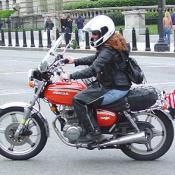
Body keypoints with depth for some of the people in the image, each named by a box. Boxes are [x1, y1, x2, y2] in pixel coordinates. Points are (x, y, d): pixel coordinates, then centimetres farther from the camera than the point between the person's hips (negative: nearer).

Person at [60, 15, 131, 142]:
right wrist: (75, 61, 19)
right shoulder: (111, 45, 11)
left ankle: (95, 134, -13)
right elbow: (95, 59, 25)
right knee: (84, 91, 22)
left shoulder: (108, 50, -21)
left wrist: (70, 76, -27)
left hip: (115, 89, -11)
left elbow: (93, 70, -30)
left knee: (79, 100, -15)